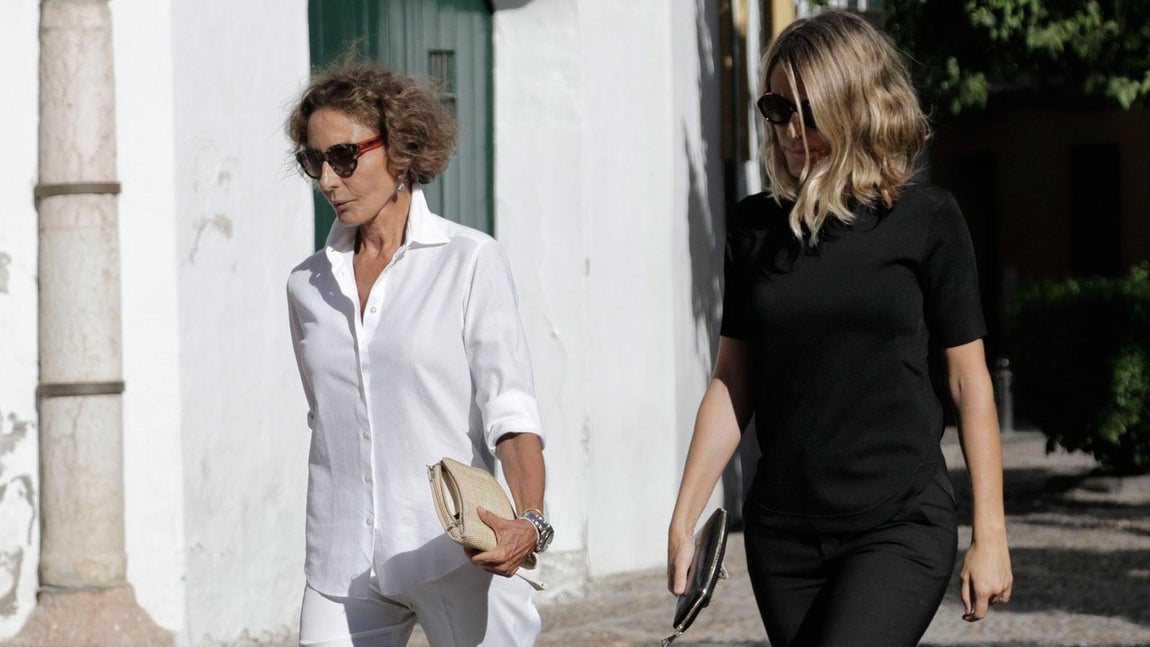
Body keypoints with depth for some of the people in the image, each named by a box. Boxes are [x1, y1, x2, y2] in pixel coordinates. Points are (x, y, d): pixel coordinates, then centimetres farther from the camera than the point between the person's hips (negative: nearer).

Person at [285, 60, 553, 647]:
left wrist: (528, 521, -23)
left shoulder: (468, 261, -1)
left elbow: (509, 407, -8)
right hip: (344, 568, 4)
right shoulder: (307, 286, 11)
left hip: (457, 557, -4)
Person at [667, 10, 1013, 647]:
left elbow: (968, 381, 0)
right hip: (782, 533, 4)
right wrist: (683, 521, 6)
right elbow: (731, 385, 11)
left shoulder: (926, 220, -2)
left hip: (900, 527, -4)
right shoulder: (755, 225, 7)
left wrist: (989, 534, -2)